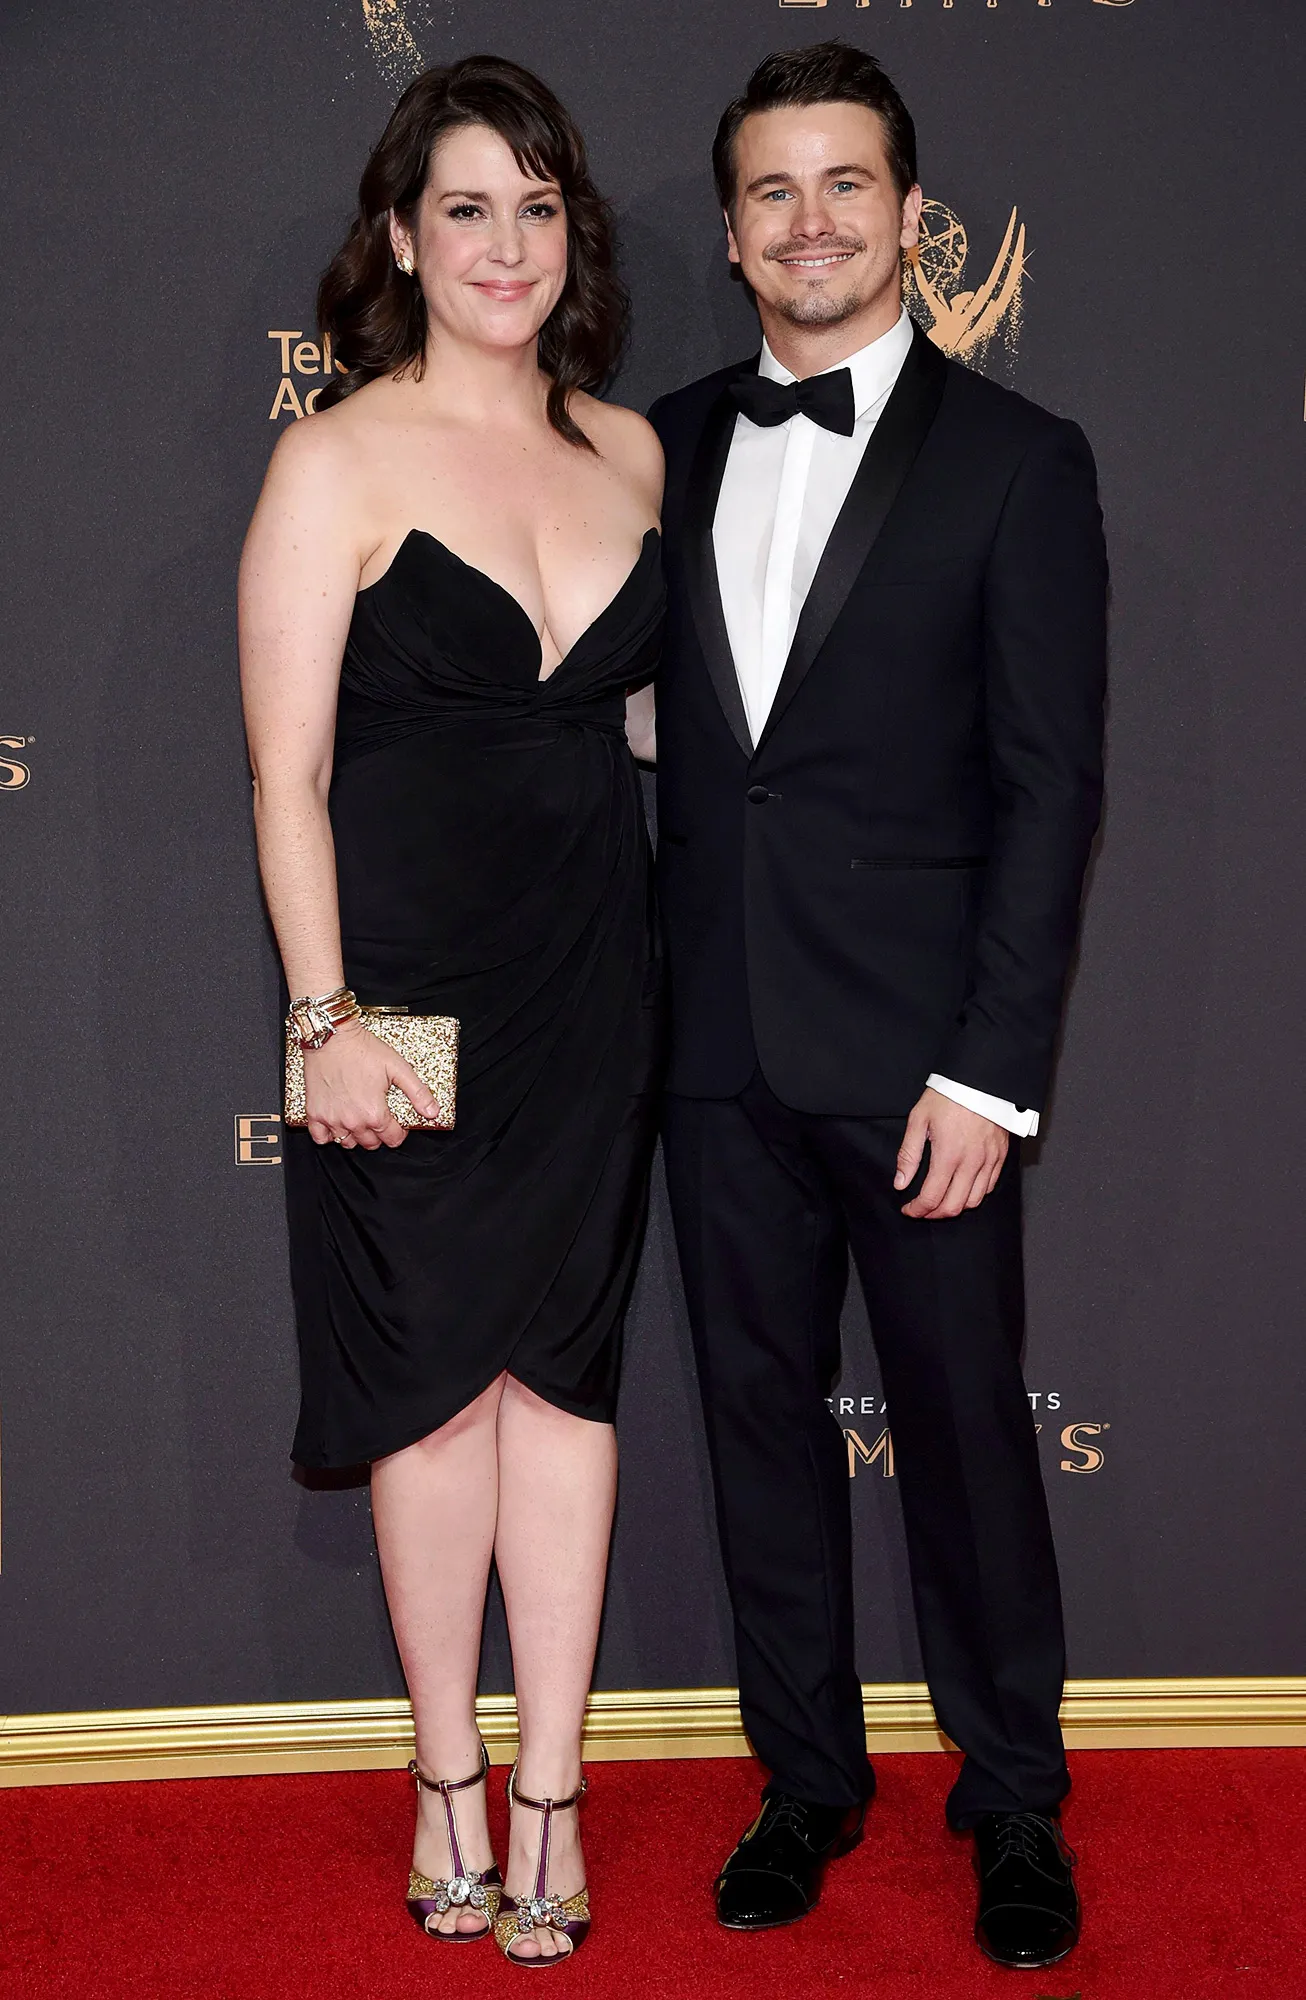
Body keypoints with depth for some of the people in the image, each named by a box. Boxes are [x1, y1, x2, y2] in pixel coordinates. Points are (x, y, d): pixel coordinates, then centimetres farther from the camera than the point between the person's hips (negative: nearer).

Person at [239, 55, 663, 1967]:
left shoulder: (631, 450, 8)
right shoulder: (339, 460, -6)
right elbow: (287, 770, -9)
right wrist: (322, 1017, -14)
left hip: (594, 978, 4)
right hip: (410, 980, -4)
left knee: (566, 1362, 7)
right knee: (438, 1371, 6)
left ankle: (550, 1789, 18)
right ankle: (449, 1775, 23)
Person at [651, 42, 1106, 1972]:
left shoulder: (1017, 462, -3)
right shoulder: (670, 450, 9)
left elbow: (1051, 787, -6)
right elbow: (640, 725, 11)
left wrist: (991, 1072, -13)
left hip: (916, 1060, -4)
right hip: (719, 1047, 4)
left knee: (966, 1428, 5)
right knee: (761, 1416, 12)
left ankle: (1015, 1803, 24)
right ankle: (807, 1775, 29)